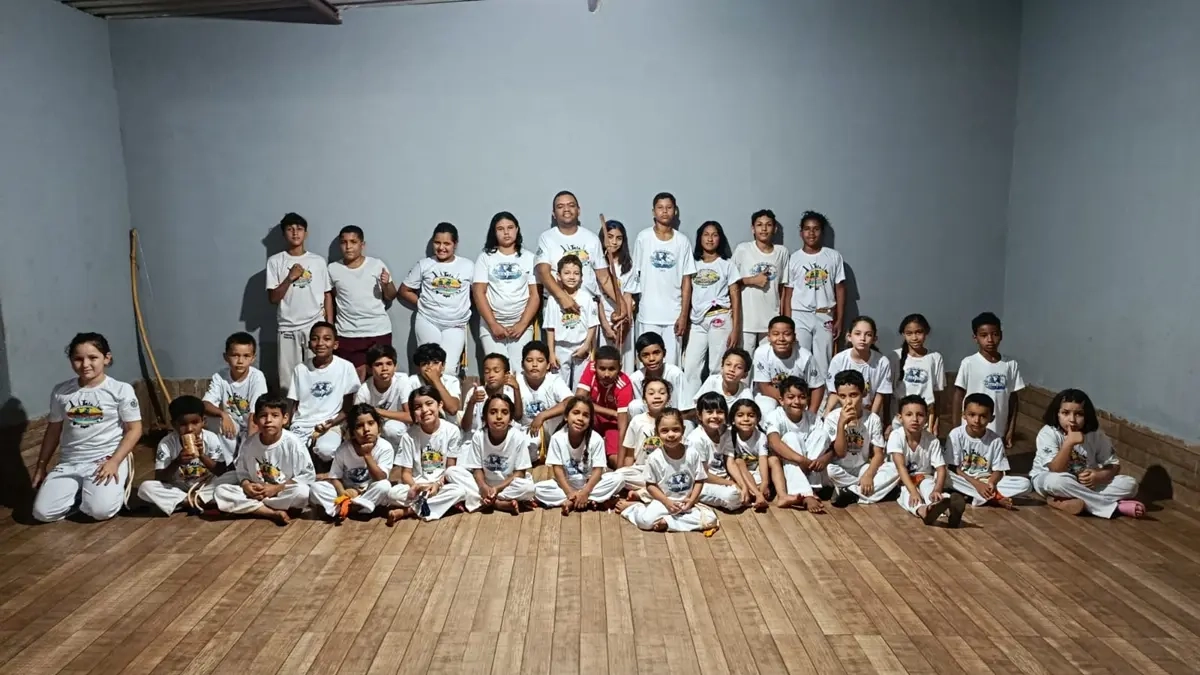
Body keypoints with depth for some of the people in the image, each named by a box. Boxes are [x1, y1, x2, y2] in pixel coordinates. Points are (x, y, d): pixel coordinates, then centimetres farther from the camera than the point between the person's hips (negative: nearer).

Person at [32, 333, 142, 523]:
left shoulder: (121, 390, -7)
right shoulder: (60, 392, 4)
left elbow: (134, 430, -6)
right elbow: (53, 430, 15)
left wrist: (114, 461, -16)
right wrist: (41, 466, 17)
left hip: (107, 459, -4)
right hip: (69, 462, 4)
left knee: (101, 511, -24)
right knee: (42, 513, -12)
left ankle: (113, 488, 10)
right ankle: (81, 493, 16)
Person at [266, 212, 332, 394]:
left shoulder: (318, 261, 4)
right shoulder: (275, 261, 1)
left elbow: (327, 295, 7)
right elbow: (273, 298, -1)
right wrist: (290, 278, -13)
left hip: (316, 327, 0)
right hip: (288, 328, 0)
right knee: (287, 380, 3)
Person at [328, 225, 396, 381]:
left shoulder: (377, 265, -2)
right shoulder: (333, 269, 2)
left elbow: (391, 297, 4)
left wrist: (386, 284, -17)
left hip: (378, 330, -1)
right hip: (348, 333, 1)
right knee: (356, 375, 5)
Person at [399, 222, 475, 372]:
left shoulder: (467, 266, 5)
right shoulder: (424, 265, 4)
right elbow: (404, 291, 11)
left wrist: (465, 309, 0)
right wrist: (424, 304, 2)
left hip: (456, 325, 0)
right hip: (427, 322, 0)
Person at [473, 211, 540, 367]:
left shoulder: (529, 258, 8)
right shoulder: (485, 258, 6)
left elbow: (535, 294, 2)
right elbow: (478, 293, -1)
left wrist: (522, 324, -9)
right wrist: (493, 324, -10)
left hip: (521, 325, 0)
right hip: (491, 325, 0)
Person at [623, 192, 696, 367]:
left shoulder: (682, 241, 2)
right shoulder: (643, 237, 0)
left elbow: (686, 280, 2)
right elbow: (634, 274, 3)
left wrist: (684, 314, -3)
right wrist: (628, 298, -2)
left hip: (674, 314, 1)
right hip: (648, 313, -1)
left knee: (671, 363, 3)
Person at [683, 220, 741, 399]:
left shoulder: (727, 264, 5)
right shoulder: (693, 264, 13)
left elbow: (735, 298, 2)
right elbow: (687, 295, 10)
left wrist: (735, 329, -6)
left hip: (720, 319, -3)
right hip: (697, 321, 3)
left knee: (717, 369, -1)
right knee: (690, 368, -1)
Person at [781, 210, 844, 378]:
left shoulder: (834, 256, 4)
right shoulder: (794, 258, 2)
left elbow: (840, 289, 6)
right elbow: (788, 293, 3)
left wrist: (839, 320, 0)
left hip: (825, 317, 1)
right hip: (800, 316, -1)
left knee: (823, 364, 4)